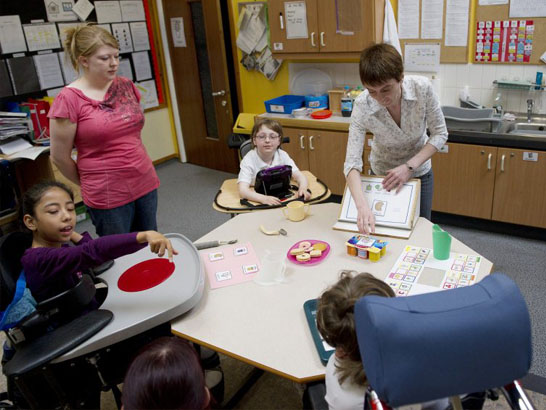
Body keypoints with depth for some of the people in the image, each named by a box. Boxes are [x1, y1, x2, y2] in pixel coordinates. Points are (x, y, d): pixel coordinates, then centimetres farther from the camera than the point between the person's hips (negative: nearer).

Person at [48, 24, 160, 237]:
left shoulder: (126, 86, 4)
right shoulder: (69, 99, -12)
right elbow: (60, 157, -5)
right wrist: (92, 184, 7)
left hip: (146, 184, 5)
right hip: (108, 196, -5)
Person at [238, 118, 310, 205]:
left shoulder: (282, 155, -5)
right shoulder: (249, 160, -15)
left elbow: (300, 176, -7)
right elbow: (243, 190, -26)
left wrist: (302, 189, -30)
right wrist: (263, 198, -43)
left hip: (282, 200, 2)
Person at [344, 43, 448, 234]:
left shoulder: (422, 88, -29)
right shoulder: (362, 106, -31)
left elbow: (439, 133, -16)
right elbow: (352, 162, -33)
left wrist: (409, 166, -28)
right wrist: (362, 206, -48)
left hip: (419, 171, 1)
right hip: (383, 174, 0)